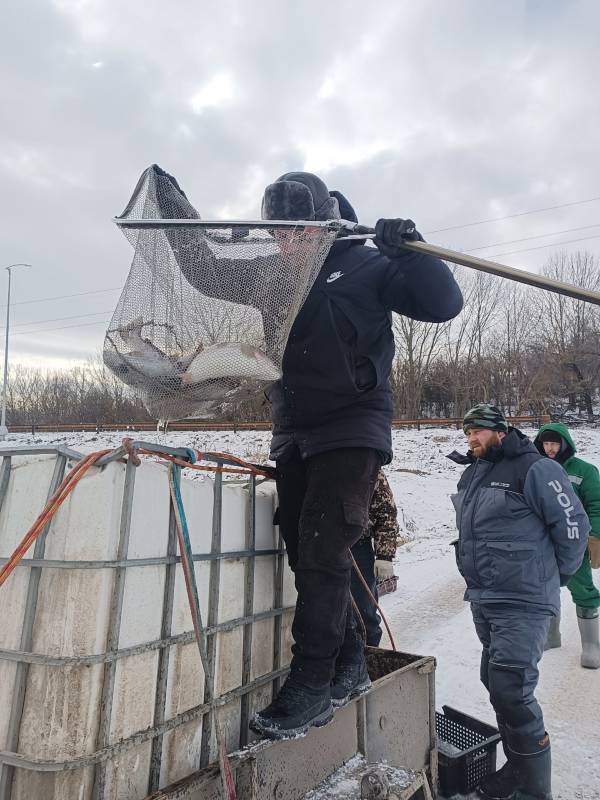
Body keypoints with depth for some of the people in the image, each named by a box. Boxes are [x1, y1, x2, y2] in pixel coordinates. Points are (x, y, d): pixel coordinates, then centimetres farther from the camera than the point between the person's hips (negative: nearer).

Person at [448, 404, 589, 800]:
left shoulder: (536, 469, -14)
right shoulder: (471, 476, 11)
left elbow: (573, 523, -11)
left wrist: (554, 577, 0)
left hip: (522, 604, -8)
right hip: (482, 601, 8)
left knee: (511, 692, -8)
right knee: (496, 684, 16)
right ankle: (517, 767, 34)